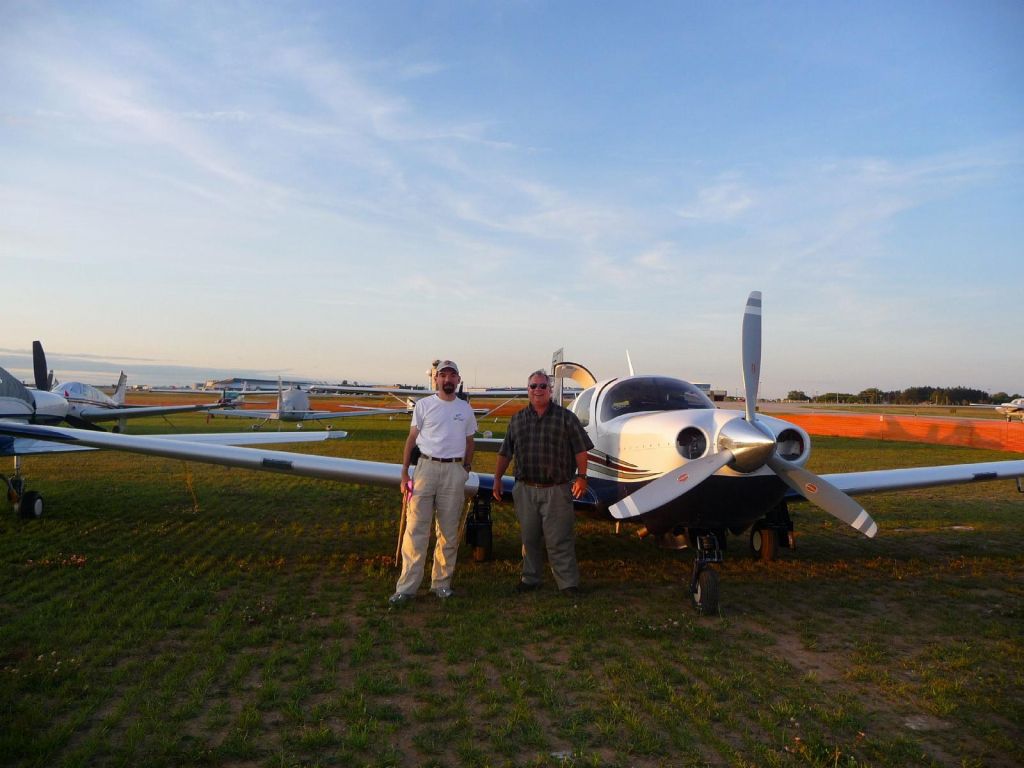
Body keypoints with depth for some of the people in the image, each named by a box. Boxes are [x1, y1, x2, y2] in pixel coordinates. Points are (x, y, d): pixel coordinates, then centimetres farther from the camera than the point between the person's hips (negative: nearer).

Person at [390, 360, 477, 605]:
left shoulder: (465, 409, 10)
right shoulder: (423, 405, 3)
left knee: (449, 531, 7)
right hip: (426, 466, -2)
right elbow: (412, 438, 4)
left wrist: (466, 471, 14)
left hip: (454, 470, 2)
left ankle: (442, 582, 20)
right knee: (416, 528, -4)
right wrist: (404, 472, 0)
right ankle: (407, 586, 1)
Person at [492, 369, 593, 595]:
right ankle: (530, 579, 23)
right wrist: (497, 479, 13)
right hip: (526, 489, 4)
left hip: (557, 490, -3)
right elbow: (505, 453, 15)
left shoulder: (565, 418, 1)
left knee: (559, 540, -3)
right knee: (529, 538, 11)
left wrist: (581, 477, -8)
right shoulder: (517, 420, 11)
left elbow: (580, 449, -1)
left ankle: (568, 583, 5)